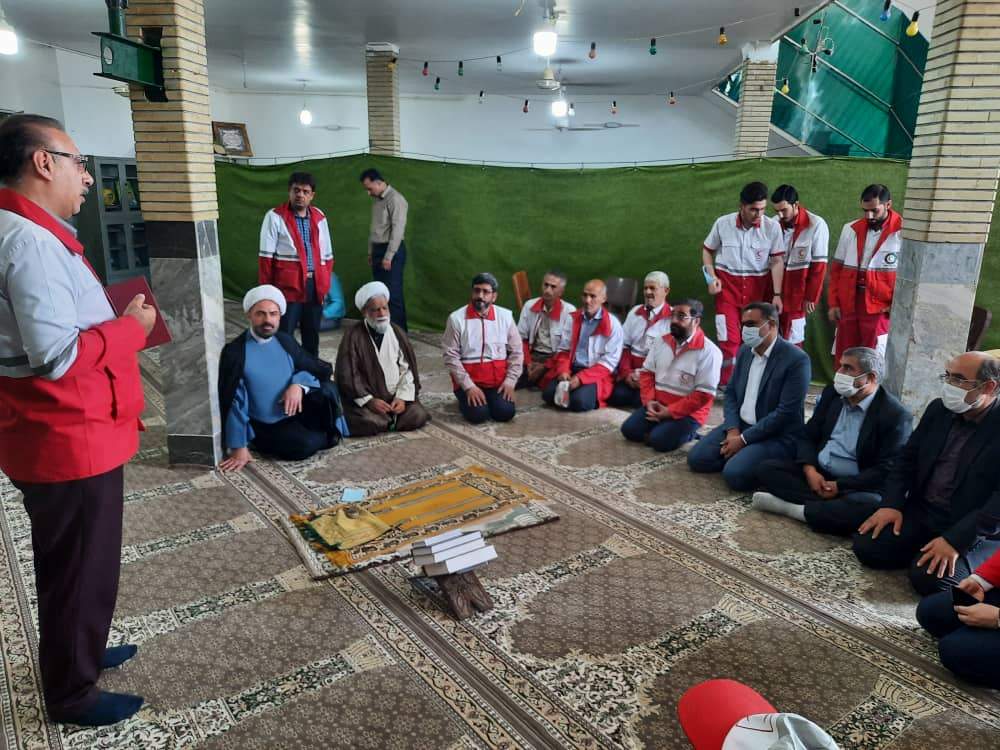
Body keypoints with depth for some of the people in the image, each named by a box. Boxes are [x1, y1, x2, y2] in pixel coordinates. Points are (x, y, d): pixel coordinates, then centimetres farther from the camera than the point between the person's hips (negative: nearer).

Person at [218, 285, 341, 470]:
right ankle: (323, 437, 4)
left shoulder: (285, 341, 2)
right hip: (265, 427, -4)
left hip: (297, 413, 4)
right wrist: (239, 447, -13)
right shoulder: (234, 352, -12)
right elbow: (233, 402, -11)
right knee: (305, 445, -30)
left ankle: (326, 431, 3)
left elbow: (318, 369, 5)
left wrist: (298, 385, -18)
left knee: (325, 390, -23)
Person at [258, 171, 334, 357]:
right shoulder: (275, 217, -4)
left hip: (315, 286, 5)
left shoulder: (319, 217, 10)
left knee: (312, 335, 14)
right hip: (287, 286, -5)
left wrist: (325, 284, 9)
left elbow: (327, 255, 15)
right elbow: (266, 256, -4)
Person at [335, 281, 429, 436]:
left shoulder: (397, 333, 6)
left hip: (396, 396, 4)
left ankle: (387, 420, 8)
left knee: (418, 416, -19)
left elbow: (407, 369, 5)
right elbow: (347, 375, -10)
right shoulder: (353, 336, -7)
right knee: (370, 423, -31)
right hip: (365, 398, -4)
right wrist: (369, 401, -18)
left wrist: (403, 397, -10)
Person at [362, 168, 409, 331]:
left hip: (392, 251, -9)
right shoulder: (376, 200, 13)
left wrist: (388, 257, -19)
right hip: (378, 249, 9)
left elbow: (398, 230, -18)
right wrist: (371, 252, 17)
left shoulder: (395, 199, -13)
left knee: (393, 294, -8)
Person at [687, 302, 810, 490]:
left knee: (735, 474, -27)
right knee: (696, 458, -7)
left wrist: (744, 439, -18)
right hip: (739, 425, 7)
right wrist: (733, 430, -8)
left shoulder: (796, 359, -17)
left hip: (776, 436, -7)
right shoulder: (745, 351, 6)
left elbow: (786, 412, -21)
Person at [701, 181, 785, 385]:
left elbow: (777, 262, -6)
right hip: (727, 285, 0)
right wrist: (712, 277, -5)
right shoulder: (723, 223, -8)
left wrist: (777, 295, -11)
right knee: (729, 338, -4)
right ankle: (726, 385, 9)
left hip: (758, 287, 1)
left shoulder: (772, 227, -9)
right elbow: (707, 250, 7)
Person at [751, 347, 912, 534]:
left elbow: (886, 470, -17)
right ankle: (832, 506, -22)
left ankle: (797, 510, -23)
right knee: (767, 469, -13)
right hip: (817, 473, 6)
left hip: (855, 486, -5)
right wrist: (809, 469, -11)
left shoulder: (894, 414, -13)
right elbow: (808, 436, 8)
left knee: (870, 506, -38)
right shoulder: (832, 393, 5)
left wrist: (840, 486, -20)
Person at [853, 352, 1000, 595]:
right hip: (921, 511, 5)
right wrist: (891, 504, -5)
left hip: (973, 529, -5)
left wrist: (955, 540, -27)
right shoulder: (938, 409, 4)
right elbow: (907, 458, 10)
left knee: (928, 577, -26)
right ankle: (921, 547, 11)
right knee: (866, 546, -12)